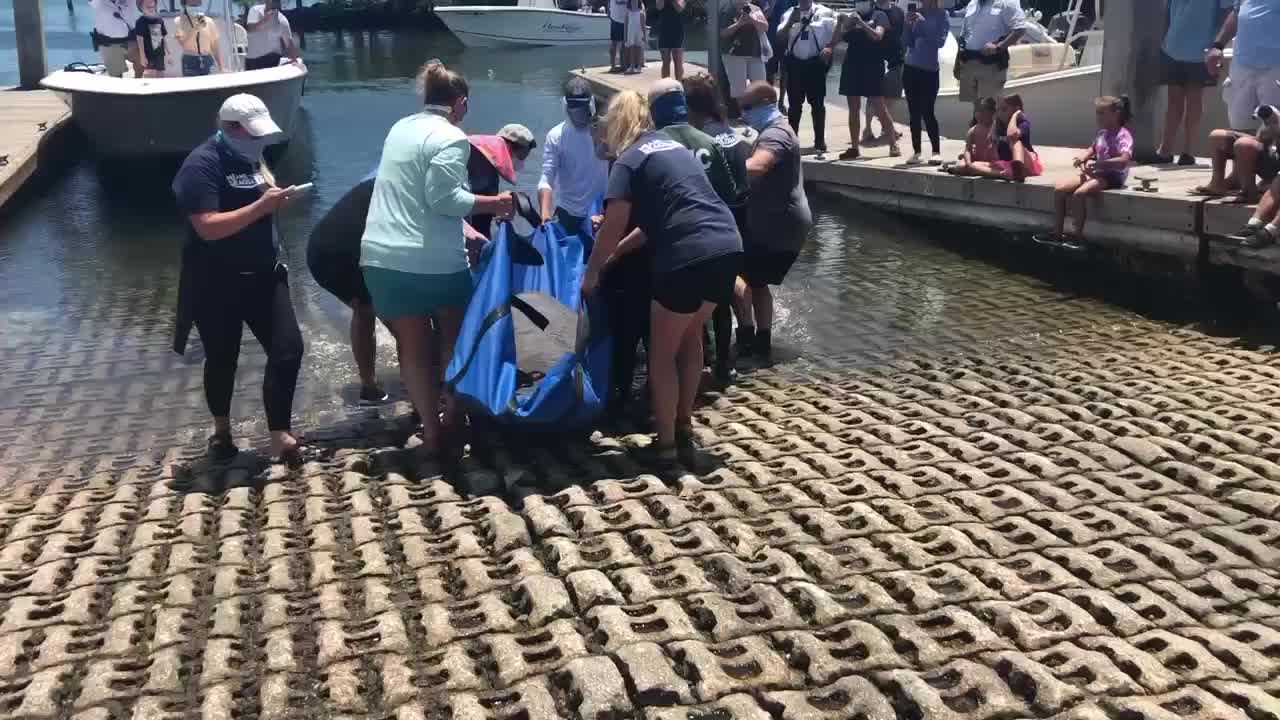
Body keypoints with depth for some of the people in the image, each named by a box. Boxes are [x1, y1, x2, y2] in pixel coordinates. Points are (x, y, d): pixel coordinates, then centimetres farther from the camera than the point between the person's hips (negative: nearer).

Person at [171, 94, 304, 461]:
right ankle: (222, 430, 32)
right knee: (222, 360, 10)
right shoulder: (202, 166, -16)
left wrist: (277, 197, 4)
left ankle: (280, 434, 6)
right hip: (218, 284, -6)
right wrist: (262, 205, -28)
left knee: (288, 348, -2)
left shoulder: (250, 156, 8)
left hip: (263, 275, 6)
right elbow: (208, 227, -27)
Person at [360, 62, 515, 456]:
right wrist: (494, 204, -6)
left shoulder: (400, 128, 15)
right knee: (453, 338, 17)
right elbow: (444, 198, -18)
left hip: (382, 257, 6)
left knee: (413, 346, 11)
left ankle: (431, 431, 15)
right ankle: (452, 418, 24)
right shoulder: (451, 138, -9)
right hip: (434, 260, -5)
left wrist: (463, 228, 22)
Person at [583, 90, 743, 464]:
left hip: (689, 257, -7)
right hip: (728, 247, 8)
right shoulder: (674, 147, 24)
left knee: (662, 351, 9)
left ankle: (667, 443, 13)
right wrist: (617, 251, 33)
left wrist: (591, 273, 11)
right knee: (691, 337, 25)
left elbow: (613, 227, -4)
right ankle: (684, 426, 34)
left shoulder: (629, 161, 0)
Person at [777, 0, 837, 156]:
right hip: (794, 63, 3)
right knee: (794, 103, 9)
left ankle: (820, 141, 9)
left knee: (817, 103, 2)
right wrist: (790, 22, -11)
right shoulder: (789, 13, 8)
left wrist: (829, 47, -17)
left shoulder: (824, 13, 0)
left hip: (815, 63, -3)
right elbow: (780, 37, 3)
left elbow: (837, 32, -1)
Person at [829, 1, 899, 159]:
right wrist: (841, 23, -10)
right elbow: (835, 40, 7)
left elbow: (877, 36, -15)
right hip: (852, 66, 4)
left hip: (872, 67, -4)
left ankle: (893, 145, -2)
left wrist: (861, 22, -21)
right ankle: (854, 147, 8)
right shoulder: (851, 16, 12)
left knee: (879, 107, -6)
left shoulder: (879, 15, 1)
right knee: (853, 109, 5)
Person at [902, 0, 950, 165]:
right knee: (914, 113, 4)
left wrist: (923, 23, -15)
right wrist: (909, 25, -7)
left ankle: (936, 152, -1)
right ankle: (916, 152, 8)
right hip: (910, 69, 4)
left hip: (929, 70, -4)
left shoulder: (942, 15, -3)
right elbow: (909, 43, 9)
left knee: (927, 112, -8)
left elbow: (940, 41, -12)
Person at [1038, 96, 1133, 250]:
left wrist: (1098, 163, -33)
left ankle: (1077, 236, -23)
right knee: (1059, 189, -4)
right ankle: (1057, 234, -2)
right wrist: (1083, 157, 7)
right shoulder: (1102, 133, 13)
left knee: (1079, 193, -32)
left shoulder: (1123, 135, -13)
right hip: (1097, 173, 9)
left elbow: (1124, 160, -28)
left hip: (1113, 176, -9)